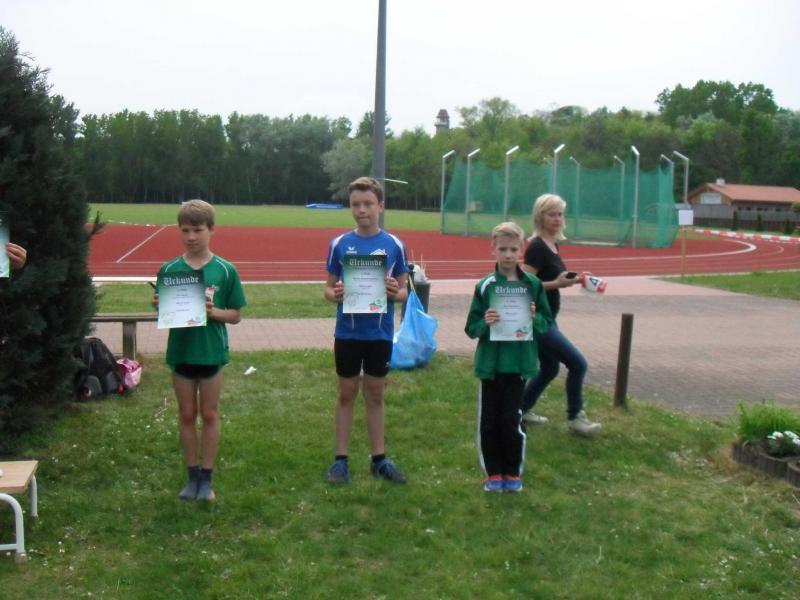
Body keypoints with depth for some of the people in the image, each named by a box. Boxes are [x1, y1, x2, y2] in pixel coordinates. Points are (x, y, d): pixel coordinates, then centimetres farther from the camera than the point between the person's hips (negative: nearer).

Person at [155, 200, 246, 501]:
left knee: (209, 414, 8)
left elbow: (235, 315, -2)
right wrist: (161, 307, -18)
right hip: (181, 351, 2)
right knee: (187, 414, 11)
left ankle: (206, 478, 19)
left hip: (212, 351, -2)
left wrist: (212, 311, -20)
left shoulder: (225, 271, -6)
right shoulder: (168, 270, -1)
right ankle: (193, 476, 23)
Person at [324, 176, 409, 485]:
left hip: (380, 334, 0)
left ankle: (379, 459, 22)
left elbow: (404, 290, 3)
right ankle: (341, 459, 19)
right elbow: (328, 287, 3)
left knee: (375, 395, 11)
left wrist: (395, 293, -19)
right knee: (346, 394, 9)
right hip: (347, 333, 0)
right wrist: (335, 295, -20)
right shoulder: (339, 244, -2)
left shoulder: (394, 245, -3)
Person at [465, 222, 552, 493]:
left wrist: (534, 317, -15)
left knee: (511, 419, 2)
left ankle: (513, 472, 22)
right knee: (488, 419, 7)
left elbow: (547, 323, 6)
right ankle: (493, 472, 23)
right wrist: (485, 322, -21)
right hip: (490, 363, 1)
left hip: (518, 363, 0)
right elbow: (471, 328, -1)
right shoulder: (485, 286, -3)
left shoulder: (533, 285, -1)